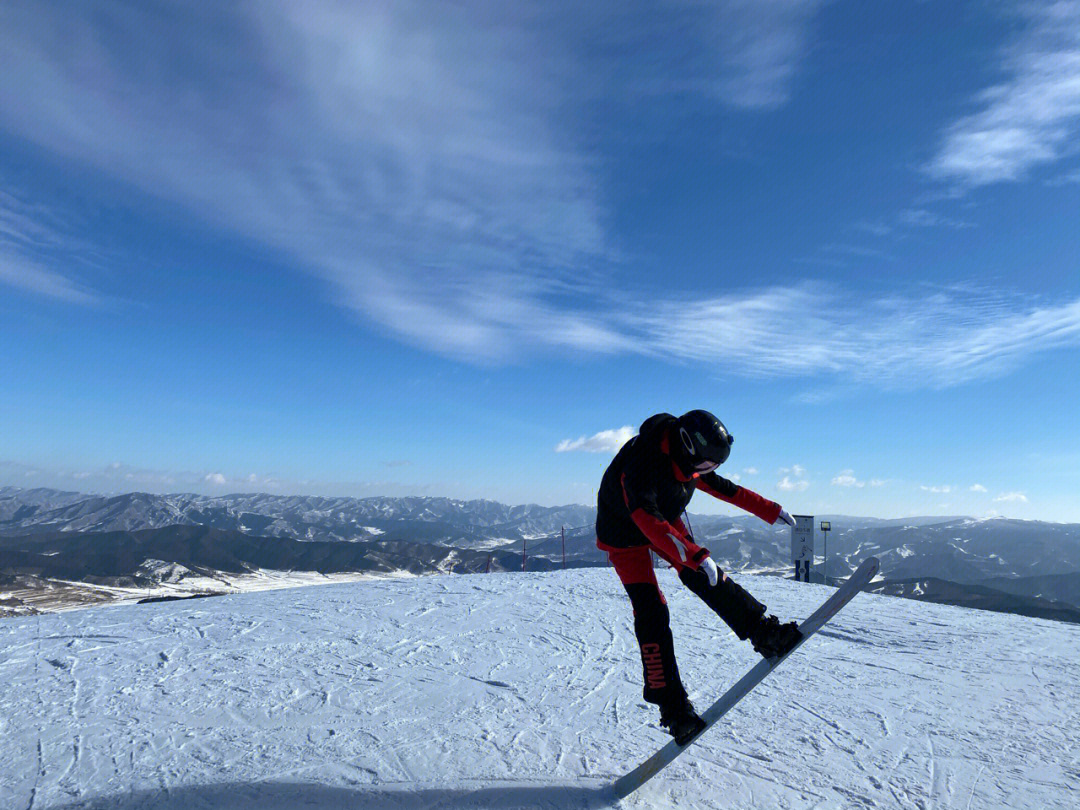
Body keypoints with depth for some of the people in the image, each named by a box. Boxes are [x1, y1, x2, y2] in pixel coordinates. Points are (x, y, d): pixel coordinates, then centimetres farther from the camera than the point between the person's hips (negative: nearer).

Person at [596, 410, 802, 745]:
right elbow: (648, 519, -49)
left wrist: (771, 510, 8)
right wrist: (695, 555, -57)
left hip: (668, 523, 7)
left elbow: (724, 488, 5)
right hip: (625, 535, -6)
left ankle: (763, 631, 1)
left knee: (705, 578, -10)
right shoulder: (640, 464, -37)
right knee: (651, 612, -12)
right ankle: (672, 705, -5)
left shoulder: (690, 462, -12)